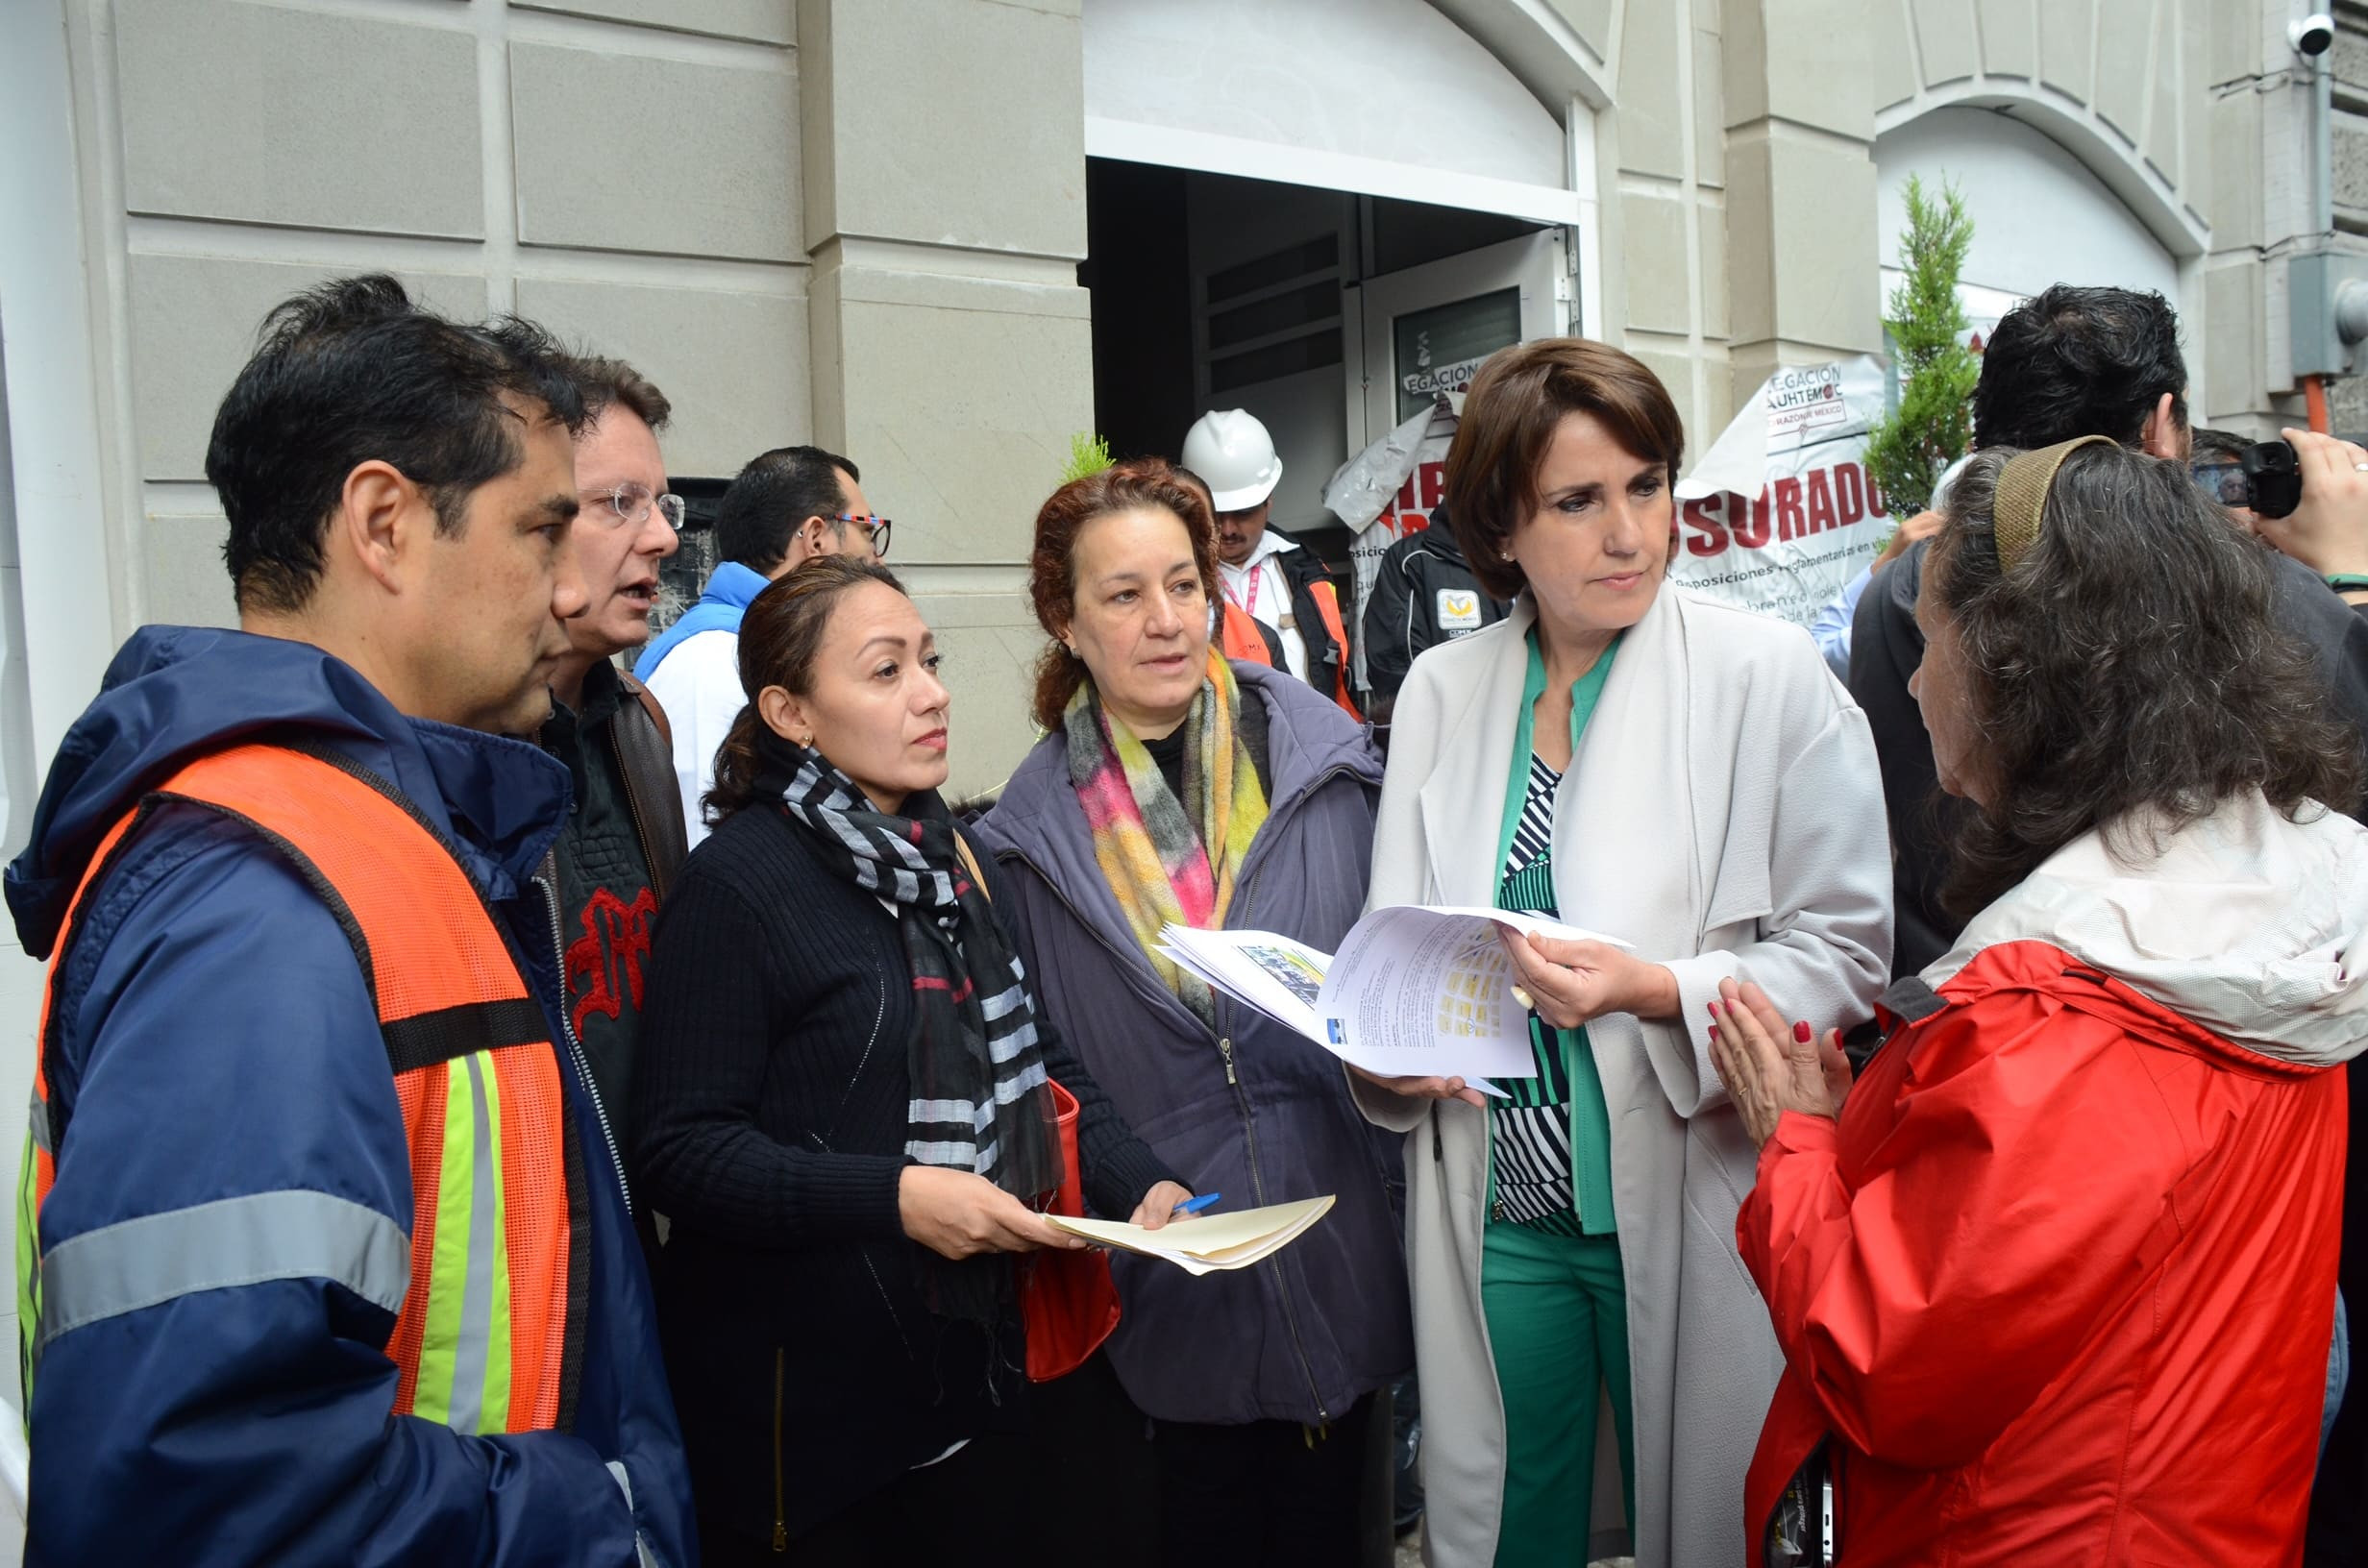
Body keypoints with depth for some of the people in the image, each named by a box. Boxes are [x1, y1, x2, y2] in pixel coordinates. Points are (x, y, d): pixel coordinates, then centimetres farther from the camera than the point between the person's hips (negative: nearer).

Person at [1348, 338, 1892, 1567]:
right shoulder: (1438, 691, 3)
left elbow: (1844, 950, -8)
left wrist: (1654, 991, -23)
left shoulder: (1769, 675, -8)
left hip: (1685, 1212, -3)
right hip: (1493, 1213, 3)